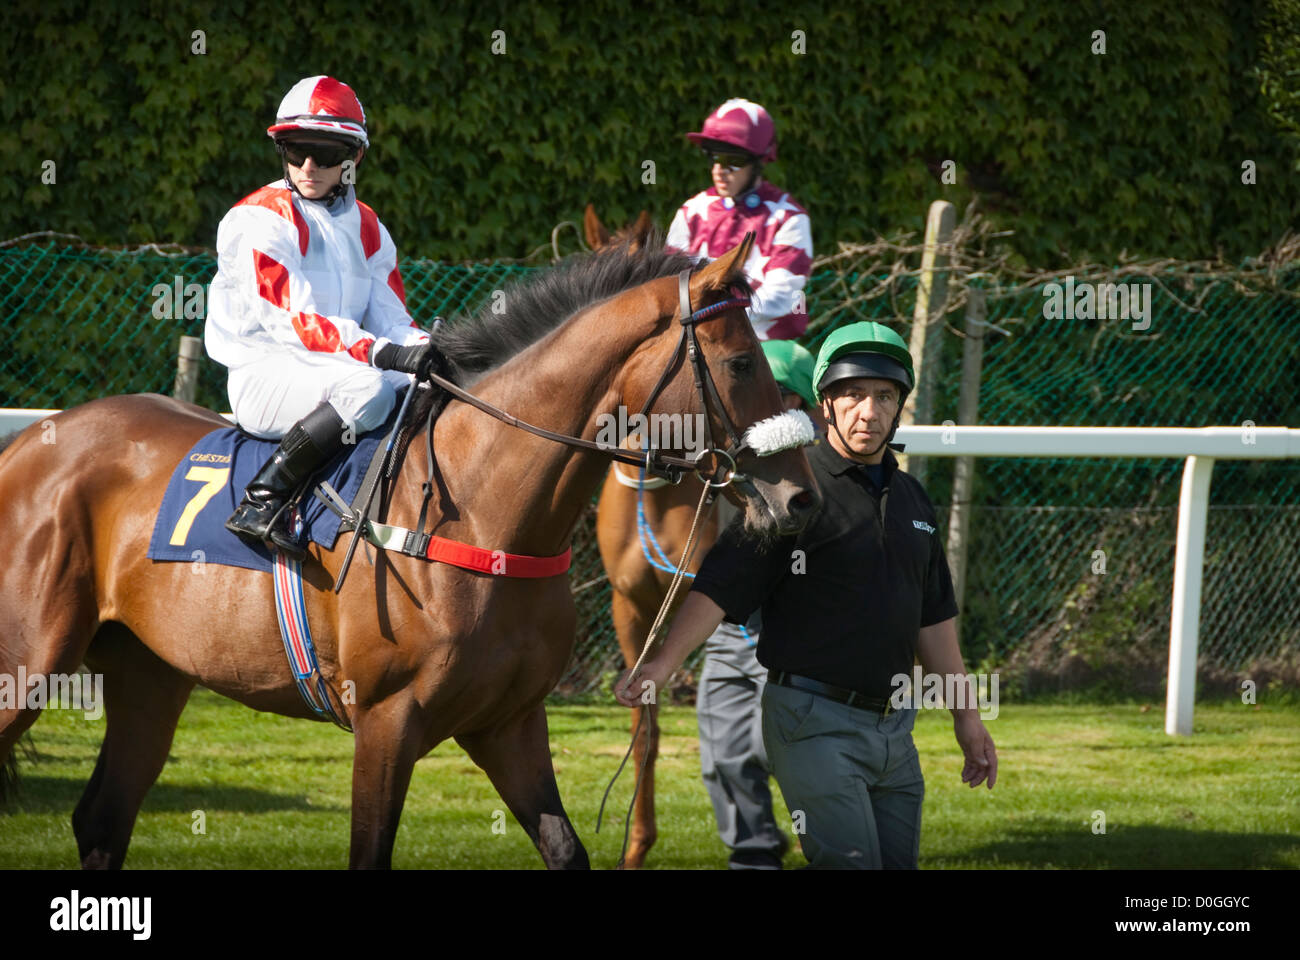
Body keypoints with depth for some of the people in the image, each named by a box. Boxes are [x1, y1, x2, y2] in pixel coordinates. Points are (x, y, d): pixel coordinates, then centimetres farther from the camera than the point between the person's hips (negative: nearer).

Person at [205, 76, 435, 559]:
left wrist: (422, 349, -15)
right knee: (369, 389, -35)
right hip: (263, 373, -7)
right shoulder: (259, 219, -8)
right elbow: (291, 320, -18)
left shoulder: (367, 229, 15)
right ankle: (260, 501, -33)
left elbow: (390, 320, 10)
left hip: (334, 368, 7)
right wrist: (382, 353, -28)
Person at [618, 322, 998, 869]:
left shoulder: (911, 500, 14)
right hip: (815, 720, -7)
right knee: (850, 863, -16)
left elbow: (933, 618, 22)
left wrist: (966, 716, 22)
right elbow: (721, 585, -15)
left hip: (893, 727, 7)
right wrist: (664, 663, -28)